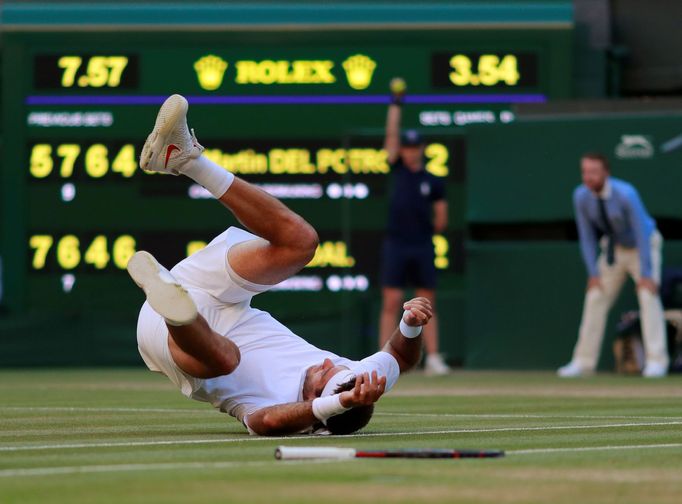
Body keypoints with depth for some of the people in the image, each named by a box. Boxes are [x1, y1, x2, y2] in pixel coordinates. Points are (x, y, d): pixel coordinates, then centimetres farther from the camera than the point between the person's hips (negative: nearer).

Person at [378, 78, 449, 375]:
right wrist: (396, 104, -1)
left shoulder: (432, 182, 7)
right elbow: (391, 136, 1)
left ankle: (433, 359, 3)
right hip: (395, 246, 0)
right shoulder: (397, 169, 8)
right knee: (391, 303, -3)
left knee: (426, 305, 2)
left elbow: (441, 218, 11)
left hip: (422, 247, 0)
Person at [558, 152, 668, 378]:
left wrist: (646, 274, -30)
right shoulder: (581, 196, -17)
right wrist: (593, 272, -12)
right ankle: (583, 362, 6)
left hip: (643, 246, -5)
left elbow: (642, 233, -28)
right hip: (613, 248, 5)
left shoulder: (626, 194, -32)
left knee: (648, 295, -18)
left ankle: (656, 361, -17)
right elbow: (587, 235, -7)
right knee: (595, 297, 0)